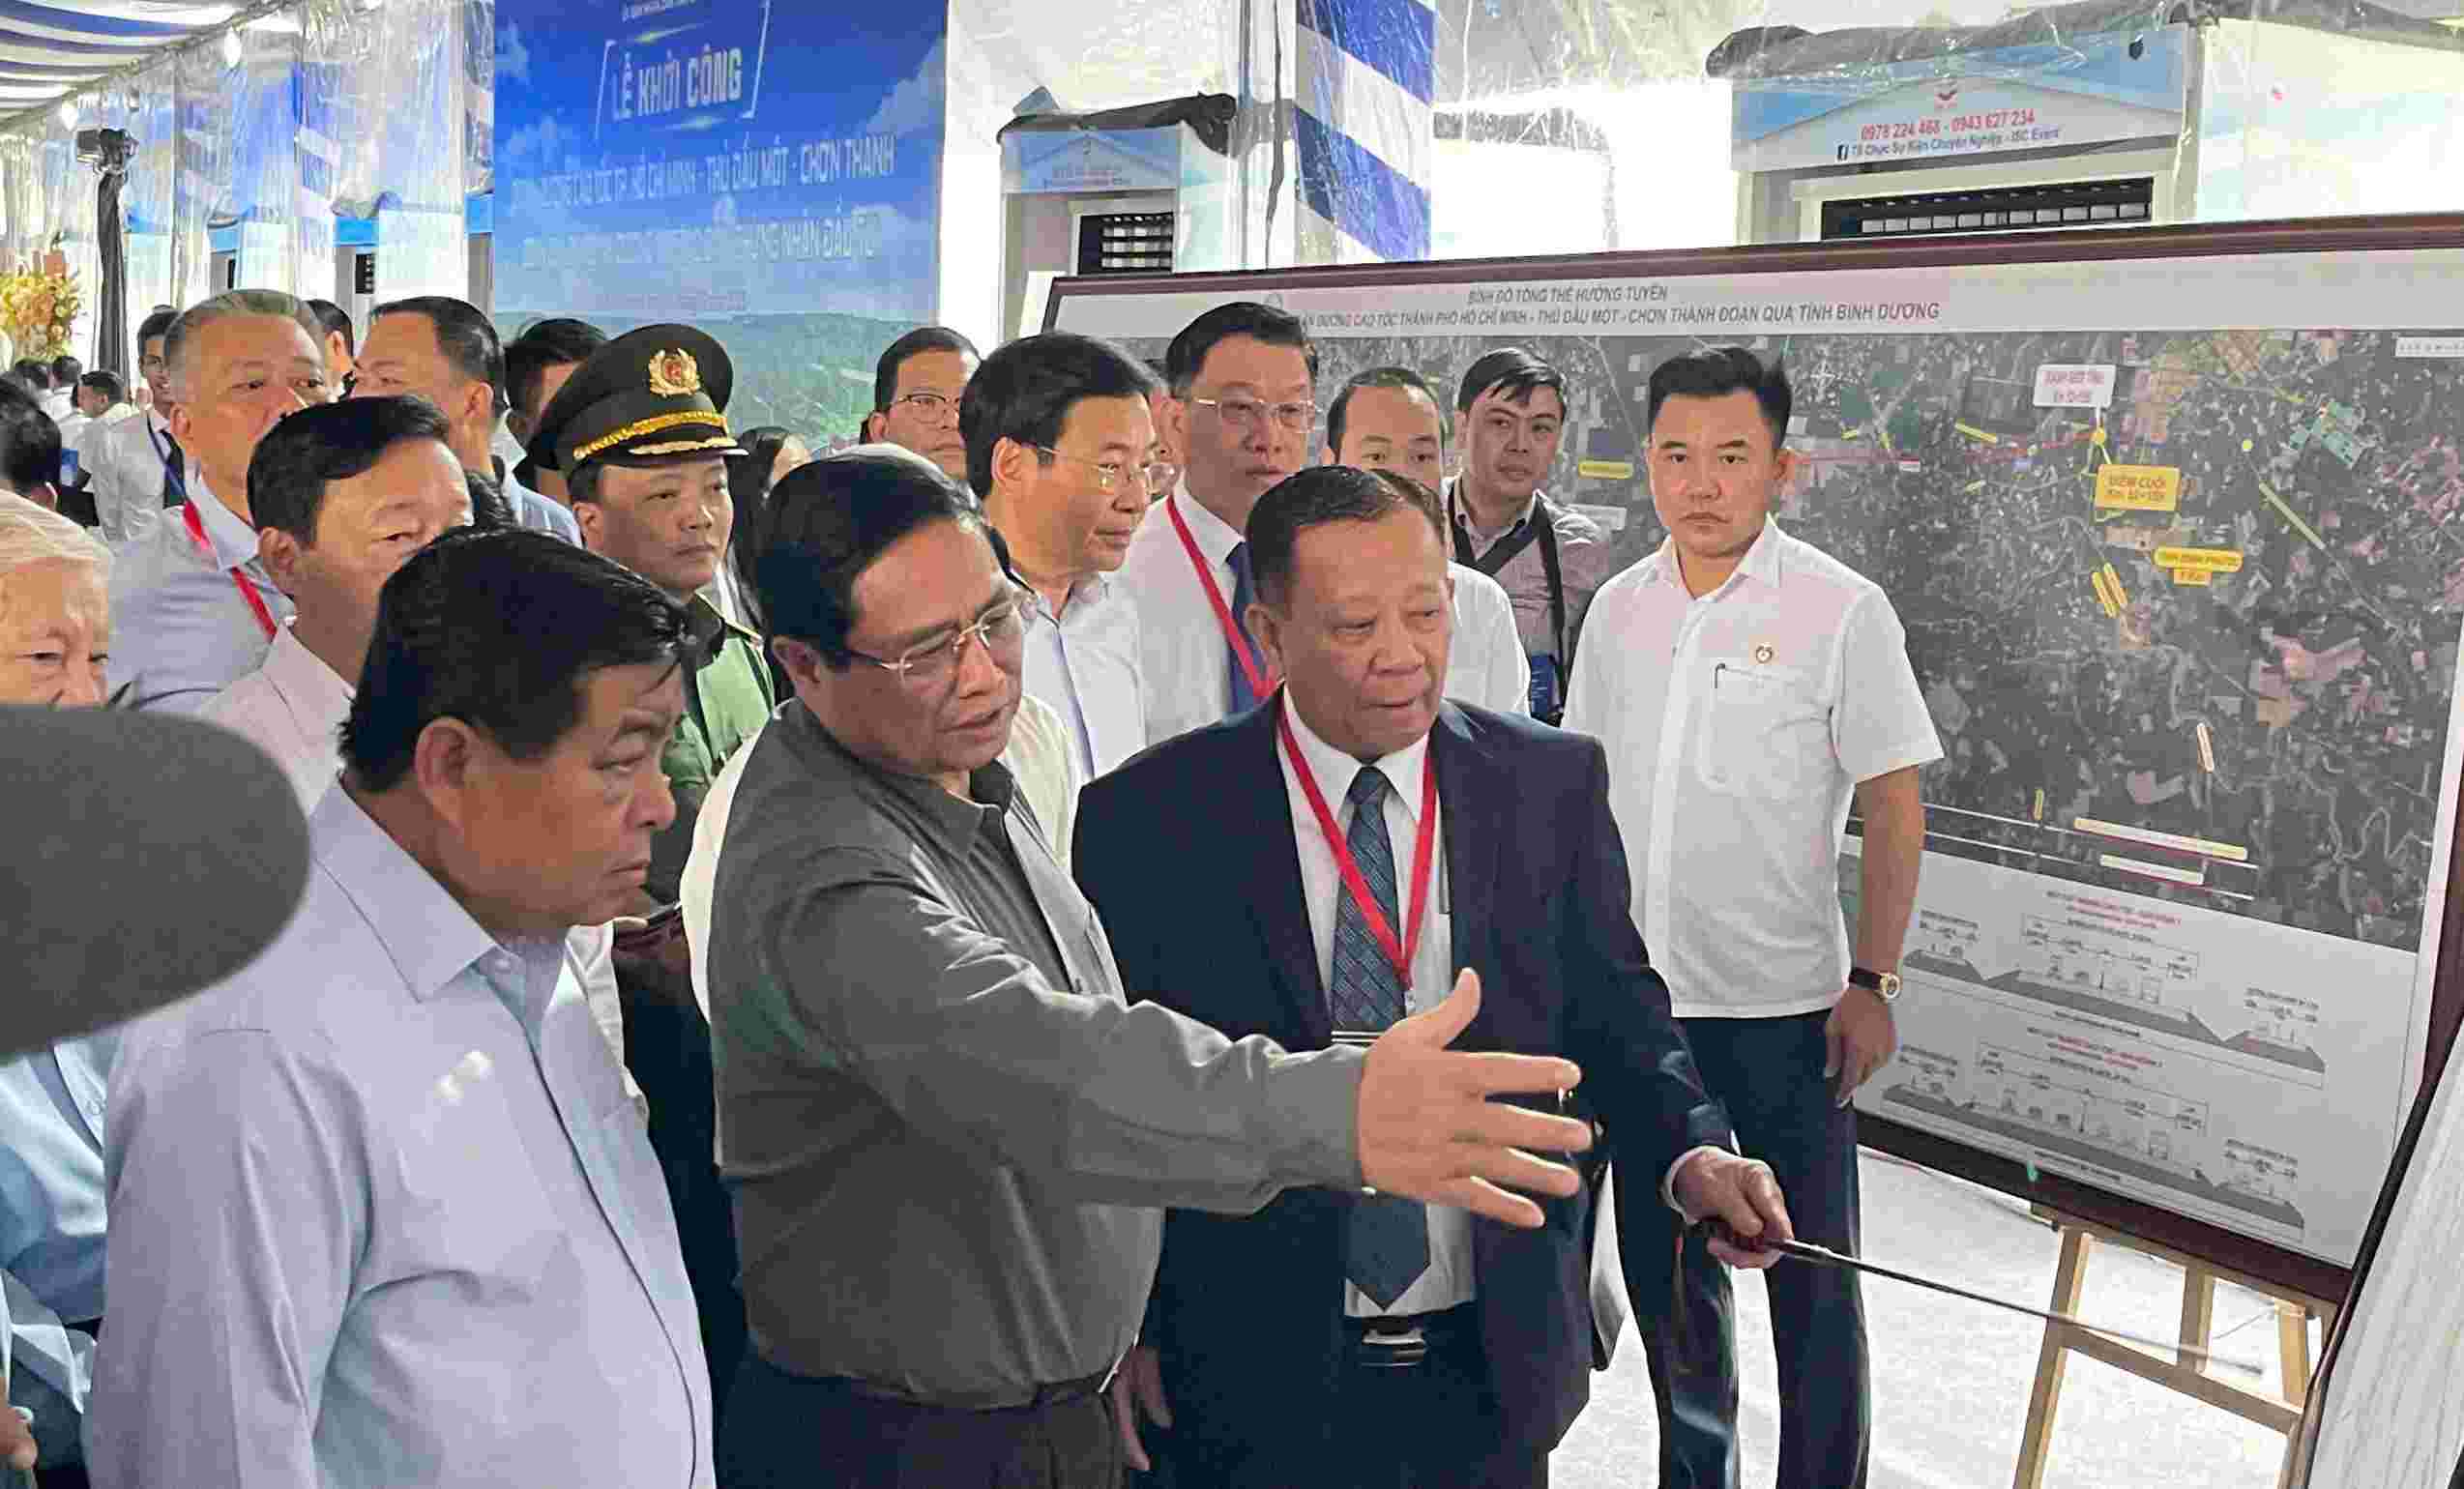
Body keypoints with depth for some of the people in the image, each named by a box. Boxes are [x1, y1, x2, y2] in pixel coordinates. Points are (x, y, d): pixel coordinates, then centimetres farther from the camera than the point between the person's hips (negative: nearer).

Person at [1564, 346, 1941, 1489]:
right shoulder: (1619, 608, 5)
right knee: (1665, 1256, 18)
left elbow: (1895, 813, -7)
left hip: (1783, 1005, -4)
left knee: (1809, 1274, 6)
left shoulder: (1841, 612, -8)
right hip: (1637, 997, 4)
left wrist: (1873, 982, -12)